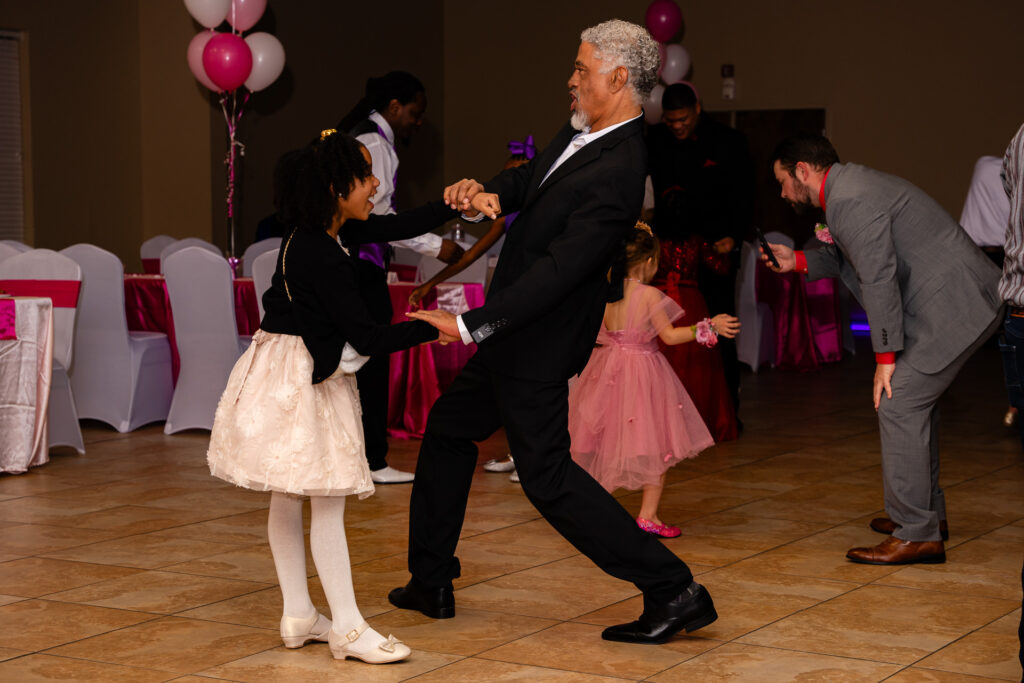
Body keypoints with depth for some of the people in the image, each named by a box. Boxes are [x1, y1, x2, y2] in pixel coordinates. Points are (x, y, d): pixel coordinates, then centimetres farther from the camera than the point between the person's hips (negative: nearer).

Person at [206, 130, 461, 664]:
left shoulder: (327, 234, 4)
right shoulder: (321, 256, -23)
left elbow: (400, 226, 8)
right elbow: (367, 338, -22)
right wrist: (433, 326, -16)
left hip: (304, 373, 10)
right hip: (301, 379, -10)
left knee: (288, 496, 14)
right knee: (328, 500, -6)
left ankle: (298, 615, 23)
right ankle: (348, 628, -2)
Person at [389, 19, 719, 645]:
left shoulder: (616, 171, -27)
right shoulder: (583, 134, 2)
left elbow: (558, 270, -30)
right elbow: (530, 178, 12)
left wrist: (469, 326, -28)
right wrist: (489, 192, -12)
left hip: (540, 341, -10)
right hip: (517, 334, 10)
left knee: (548, 476, -3)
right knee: (449, 428, 21)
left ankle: (674, 590, 1)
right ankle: (430, 583, 33)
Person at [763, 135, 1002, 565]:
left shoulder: (849, 201, -17)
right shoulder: (852, 184, 16)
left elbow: (879, 279, -20)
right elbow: (853, 258, 26)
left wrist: (886, 357, -16)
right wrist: (798, 261, 15)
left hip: (953, 307, -11)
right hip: (960, 302, 11)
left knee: (898, 405, -10)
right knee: (915, 400, 20)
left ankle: (917, 535, -6)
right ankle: (927, 511, 32)